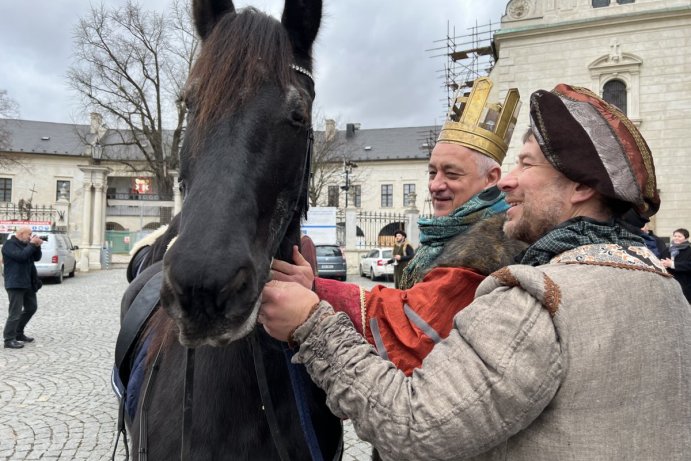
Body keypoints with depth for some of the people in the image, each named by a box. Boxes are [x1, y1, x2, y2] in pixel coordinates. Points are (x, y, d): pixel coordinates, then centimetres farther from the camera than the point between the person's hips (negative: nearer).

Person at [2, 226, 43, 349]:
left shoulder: (25, 244, 15)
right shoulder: (9, 244, -11)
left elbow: (37, 257, 11)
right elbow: (21, 256, -26)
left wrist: (37, 246, -4)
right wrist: (32, 245, -18)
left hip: (27, 283, 9)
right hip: (15, 283, -9)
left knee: (31, 307, 16)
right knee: (15, 312, -7)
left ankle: (19, 333, 27)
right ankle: (9, 339, 0)